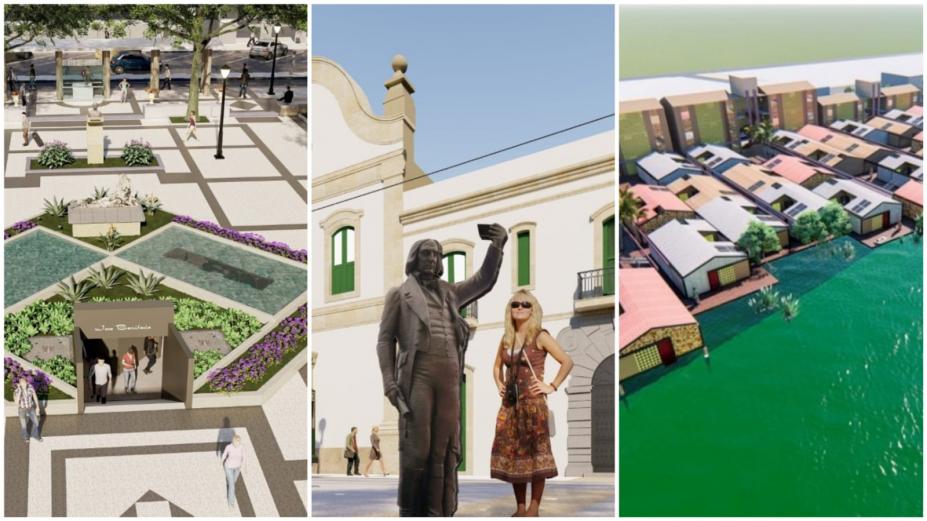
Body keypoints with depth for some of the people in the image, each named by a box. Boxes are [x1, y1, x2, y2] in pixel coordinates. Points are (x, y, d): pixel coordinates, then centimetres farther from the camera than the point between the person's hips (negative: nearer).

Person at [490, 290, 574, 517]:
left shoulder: (540, 336, -5)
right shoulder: (506, 338, 11)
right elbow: (497, 366, 26)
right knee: (511, 454, 5)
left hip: (532, 402, -6)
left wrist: (552, 386, -9)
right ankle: (520, 507, 14)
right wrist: (500, 385, 11)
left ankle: (534, 508, 1)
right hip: (509, 403, 6)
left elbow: (567, 362, -9)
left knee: (535, 455, -5)